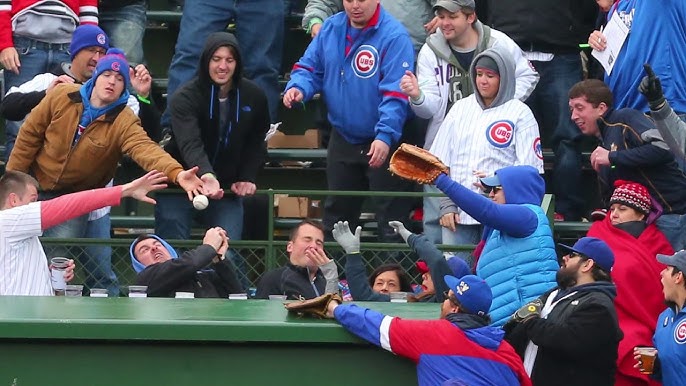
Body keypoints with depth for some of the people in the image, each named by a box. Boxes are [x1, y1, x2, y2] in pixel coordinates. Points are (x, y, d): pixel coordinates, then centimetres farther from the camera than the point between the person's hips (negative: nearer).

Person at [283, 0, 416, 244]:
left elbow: (395, 93, -24)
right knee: (336, 215, 18)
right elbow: (310, 68, 9)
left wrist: (385, 136, -34)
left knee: (390, 218, -2)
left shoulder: (393, 36, -17)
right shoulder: (330, 29, 3)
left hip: (383, 143, -6)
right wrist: (297, 88, -14)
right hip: (342, 139, 6)